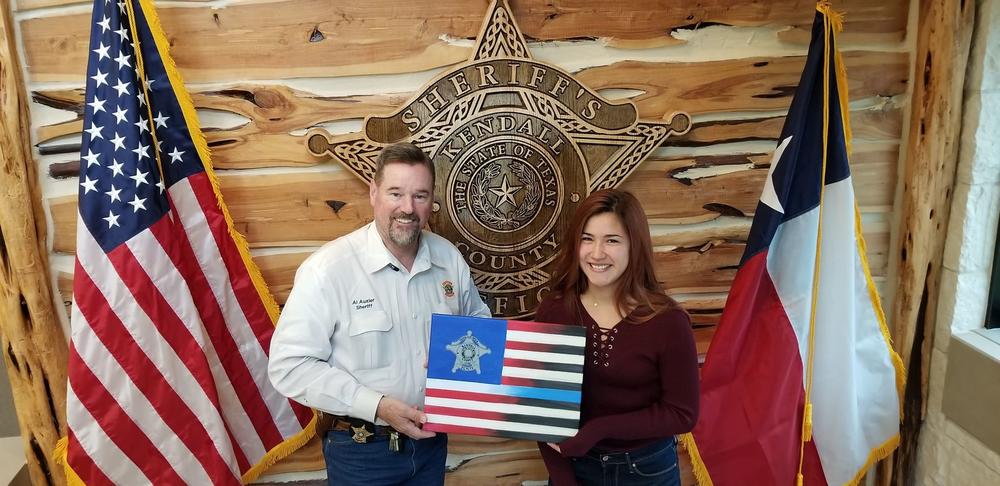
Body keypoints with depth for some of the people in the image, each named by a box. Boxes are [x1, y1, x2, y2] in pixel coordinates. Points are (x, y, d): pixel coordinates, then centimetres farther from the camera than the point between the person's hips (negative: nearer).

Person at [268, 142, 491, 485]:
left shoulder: (450, 257, -4)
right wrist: (377, 406, -24)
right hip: (360, 451, -5)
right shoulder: (327, 269, -21)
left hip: (431, 439, 5)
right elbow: (289, 365, -20)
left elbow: (478, 321, 12)